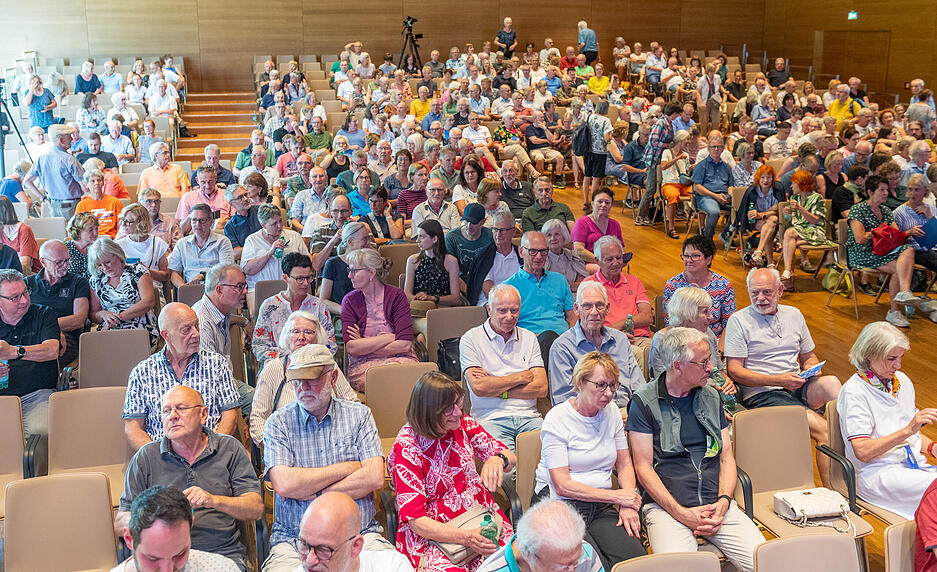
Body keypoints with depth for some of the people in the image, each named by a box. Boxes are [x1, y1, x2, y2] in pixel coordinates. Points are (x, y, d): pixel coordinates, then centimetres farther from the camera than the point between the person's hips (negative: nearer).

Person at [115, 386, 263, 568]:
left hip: (224, 556, 0)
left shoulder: (230, 449, 9)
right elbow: (121, 521, 9)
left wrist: (214, 500, -15)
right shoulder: (145, 457, 11)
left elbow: (256, 509, 3)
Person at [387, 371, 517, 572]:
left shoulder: (463, 424, 3)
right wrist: (466, 538, -28)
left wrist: (498, 459, -20)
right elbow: (415, 520, -15)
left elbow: (511, 459, 7)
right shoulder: (406, 447, -12)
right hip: (433, 533, -5)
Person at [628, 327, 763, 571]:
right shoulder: (644, 402, -1)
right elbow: (643, 468, -4)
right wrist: (681, 513, -13)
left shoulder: (711, 397, 15)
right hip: (666, 506, -4)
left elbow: (727, 457, 15)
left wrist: (723, 502, -3)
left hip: (717, 504, 4)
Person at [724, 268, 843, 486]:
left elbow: (809, 356, 26)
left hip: (797, 388, 5)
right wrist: (778, 380, -16)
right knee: (824, 431, -26)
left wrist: (811, 368, 0)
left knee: (831, 383, -30)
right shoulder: (739, 321, -1)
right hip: (760, 394, -5)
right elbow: (735, 371, -7)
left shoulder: (794, 315, 17)